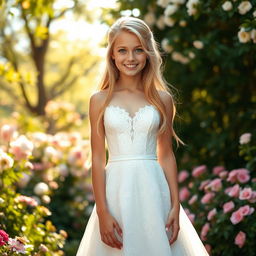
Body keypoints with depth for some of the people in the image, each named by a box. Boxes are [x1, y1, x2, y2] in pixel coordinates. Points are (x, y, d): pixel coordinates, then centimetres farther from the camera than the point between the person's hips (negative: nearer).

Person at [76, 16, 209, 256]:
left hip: (153, 188, 1)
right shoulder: (100, 100, 2)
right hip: (117, 189, -1)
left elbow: (166, 155, 7)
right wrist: (102, 213, -7)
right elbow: (98, 159, -1)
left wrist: (176, 206, 0)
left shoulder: (162, 99, 5)